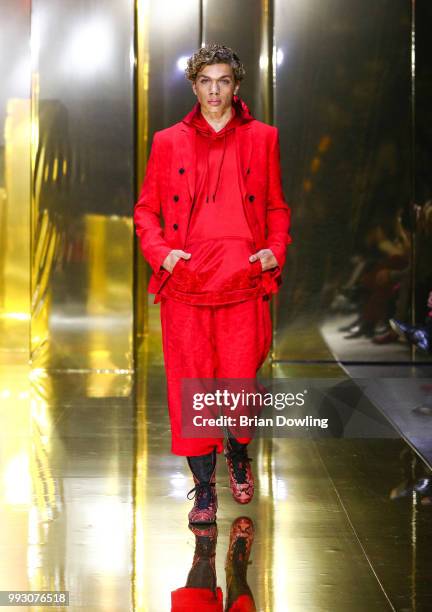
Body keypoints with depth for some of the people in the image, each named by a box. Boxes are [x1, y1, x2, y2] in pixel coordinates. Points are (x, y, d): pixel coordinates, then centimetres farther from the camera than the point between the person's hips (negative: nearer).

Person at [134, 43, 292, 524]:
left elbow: (276, 206, 14)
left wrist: (276, 249, -2)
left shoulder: (261, 139, 8)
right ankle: (204, 488, 11)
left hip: (243, 284, 0)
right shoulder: (168, 142, 7)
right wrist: (160, 251, -5)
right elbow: (146, 208, 11)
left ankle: (238, 455, 34)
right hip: (185, 286, 0)